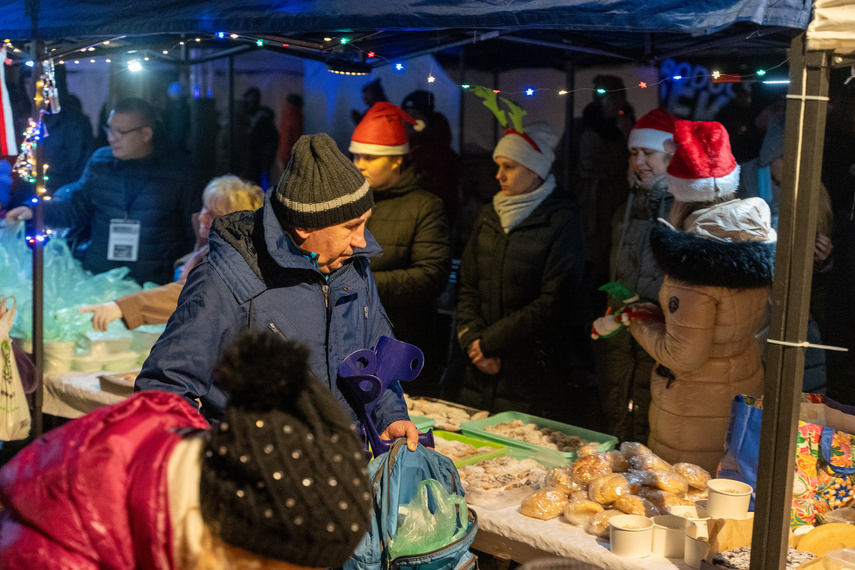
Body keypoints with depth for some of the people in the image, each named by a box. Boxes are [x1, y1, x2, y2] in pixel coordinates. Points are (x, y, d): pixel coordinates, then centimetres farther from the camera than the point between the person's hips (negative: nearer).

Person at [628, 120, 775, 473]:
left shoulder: (693, 259, -24)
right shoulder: (762, 236, -1)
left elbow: (683, 356, -20)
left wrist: (641, 325, -3)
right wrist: (663, 313, 11)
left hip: (698, 409, -7)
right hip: (747, 389, 7)